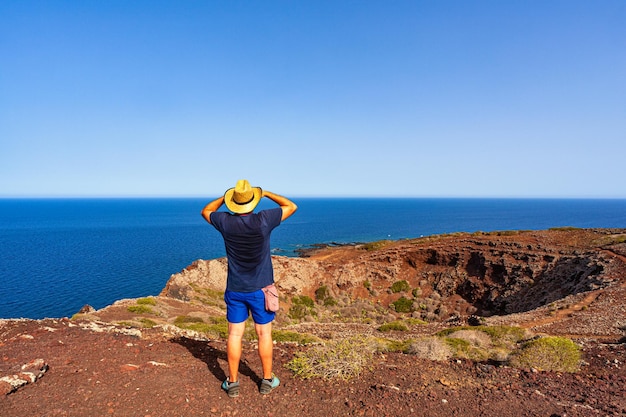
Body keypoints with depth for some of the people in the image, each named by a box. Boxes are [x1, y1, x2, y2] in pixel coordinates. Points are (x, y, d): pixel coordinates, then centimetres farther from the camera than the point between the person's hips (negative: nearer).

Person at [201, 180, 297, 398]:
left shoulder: (226, 222, -11)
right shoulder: (263, 220, -17)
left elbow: (205, 211, 12)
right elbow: (292, 207, -2)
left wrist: (224, 197, 13)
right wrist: (266, 193, 4)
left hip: (235, 290, 2)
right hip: (260, 289, -1)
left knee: (235, 334, 10)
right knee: (264, 334, 10)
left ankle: (232, 382, 20)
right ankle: (267, 380, 22)